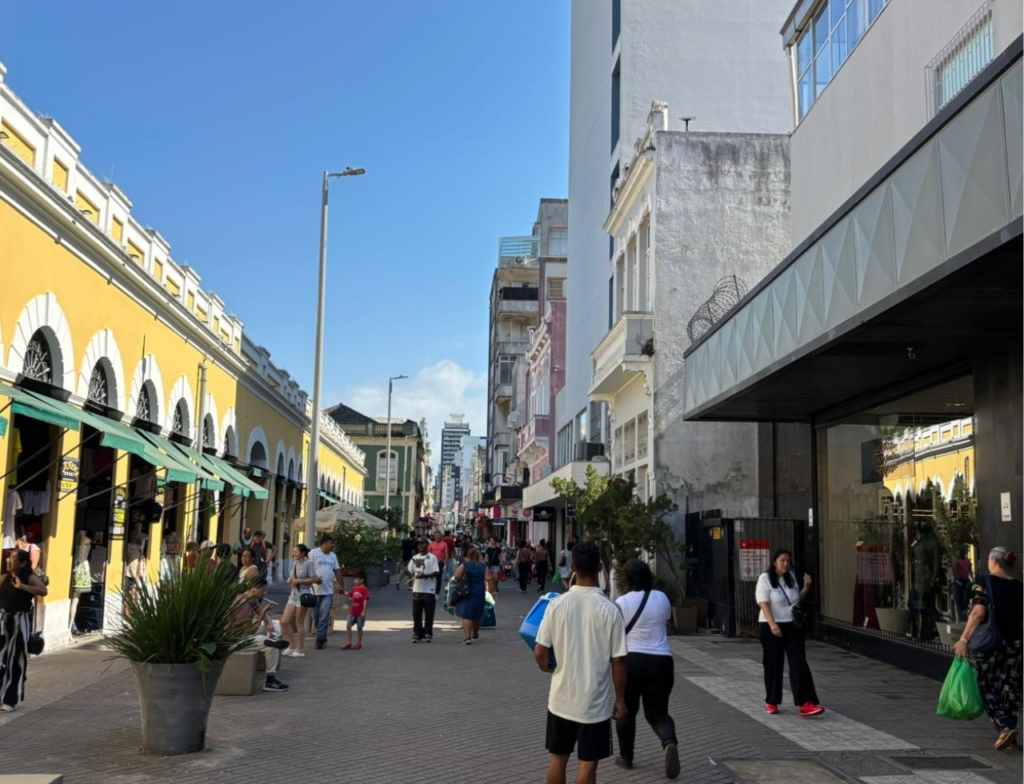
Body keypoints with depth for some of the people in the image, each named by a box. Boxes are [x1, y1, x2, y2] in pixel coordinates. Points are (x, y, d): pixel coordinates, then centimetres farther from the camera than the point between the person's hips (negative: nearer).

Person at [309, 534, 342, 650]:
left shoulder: (333, 556, 14)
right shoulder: (313, 553, -3)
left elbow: (337, 570, 18)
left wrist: (341, 585, 13)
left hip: (328, 591, 3)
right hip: (315, 590, -3)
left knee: (324, 617, -5)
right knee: (316, 616, 6)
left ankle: (320, 639, -4)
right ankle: (322, 637, 19)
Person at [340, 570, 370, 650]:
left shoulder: (364, 590, -14)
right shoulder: (354, 588, 8)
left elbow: (365, 600, -17)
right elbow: (349, 594, 24)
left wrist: (363, 611, -21)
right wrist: (343, 592, 11)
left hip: (360, 613, -6)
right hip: (352, 612, 6)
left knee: (359, 627, 6)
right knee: (348, 626, 2)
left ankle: (358, 644, 17)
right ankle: (348, 643, 7)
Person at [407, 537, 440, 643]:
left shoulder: (432, 557, -1)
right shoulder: (414, 558, 14)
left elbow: (436, 572, -9)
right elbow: (409, 571, 13)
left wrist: (425, 575, -24)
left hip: (429, 590, -4)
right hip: (417, 589, 4)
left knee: (429, 613, 0)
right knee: (416, 613, 4)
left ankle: (428, 634, 7)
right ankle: (417, 634, 10)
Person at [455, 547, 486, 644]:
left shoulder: (465, 564, -6)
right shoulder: (483, 566, 2)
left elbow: (457, 576, -17)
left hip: (467, 593, -3)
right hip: (479, 594, 4)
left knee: (466, 615, -5)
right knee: (476, 615, 20)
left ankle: (467, 636, -21)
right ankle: (475, 634, 39)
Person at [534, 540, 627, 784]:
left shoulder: (557, 604, -9)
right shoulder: (609, 610, -14)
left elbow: (539, 653, -7)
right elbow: (618, 661, -10)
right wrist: (620, 700, 2)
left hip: (561, 699, 2)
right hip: (594, 703, -2)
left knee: (558, 758, 17)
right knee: (587, 763, 8)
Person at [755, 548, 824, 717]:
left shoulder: (791, 577, 11)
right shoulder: (765, 579, -8)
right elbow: (763, 603, -18)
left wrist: (806, 587, 3)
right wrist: (772, 624, -30)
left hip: (793, 626, 5)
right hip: (772, 627, -5)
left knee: (799, 663, -5)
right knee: (773, 665, 4)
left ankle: (805, 704, -11)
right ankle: (771, 702, 17)